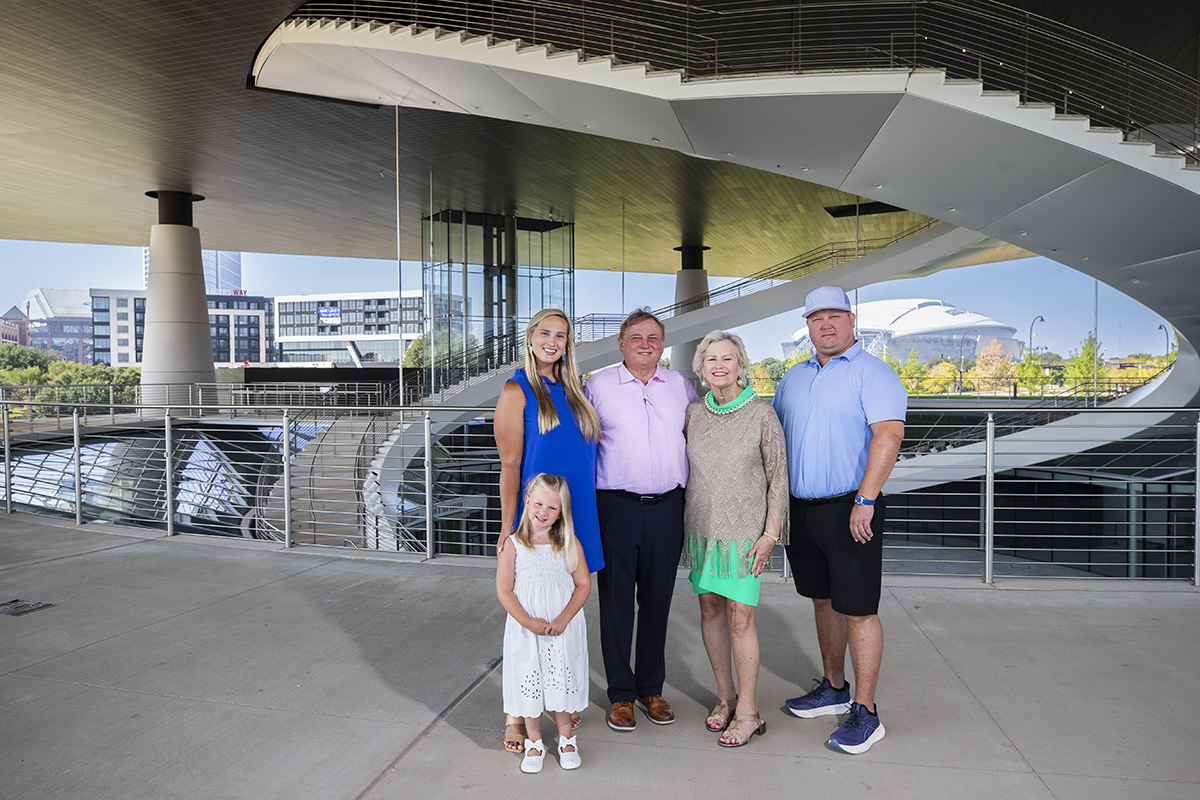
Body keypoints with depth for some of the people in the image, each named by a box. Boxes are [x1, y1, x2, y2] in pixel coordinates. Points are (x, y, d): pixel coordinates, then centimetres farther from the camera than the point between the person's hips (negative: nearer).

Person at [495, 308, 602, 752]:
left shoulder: (571, 391, 12)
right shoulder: (517, 391, -5)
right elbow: (510, 465, -9)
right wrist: (508, 529, -11)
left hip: (577, 516, 6)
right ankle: (515, 714, 12)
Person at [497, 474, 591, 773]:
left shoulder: (570, 544, -4)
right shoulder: (513, 545, -8)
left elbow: (583, 585, -3)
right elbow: (504, 590, -7)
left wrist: (563, 619, -14)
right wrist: (528, 622, -16)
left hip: (564, 629, 1)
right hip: (526, 630, 0)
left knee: (562, 680, 11)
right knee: (529, 682, 9)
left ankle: (566, 738, 31)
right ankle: (534, 741, 29)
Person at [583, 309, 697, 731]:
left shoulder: (680, 384, 10)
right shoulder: (598, 385, 2)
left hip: (667, 507, 3)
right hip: (616, 506, -2)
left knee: (658, 599, 11)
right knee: (616, 601, 4)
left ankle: (651, 688, 26)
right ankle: (621, 693, 19)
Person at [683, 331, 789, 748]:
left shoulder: (761, 414, -5)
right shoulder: (693, 413, 5)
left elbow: (777, 475, -2)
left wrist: (771, 532, -7)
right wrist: (681, 524, 11)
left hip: (745, 531, -4)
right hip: (701, 526, 4)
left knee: (740, 615, -3)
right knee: (710, 608, 9)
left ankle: (747, 710, 10)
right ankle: (725, 695, 26)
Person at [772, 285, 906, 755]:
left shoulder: (872, 373, -7)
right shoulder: (794, 377, 14)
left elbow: (889, 434, -18)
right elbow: (773, 437, 20)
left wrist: (865, 500, -24)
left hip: (849, 510, -7)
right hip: (801, 509, 7)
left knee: (858, 609, -1)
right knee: (823, 600, 17)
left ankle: (864, 713, 10)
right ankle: (834, 689, 32)